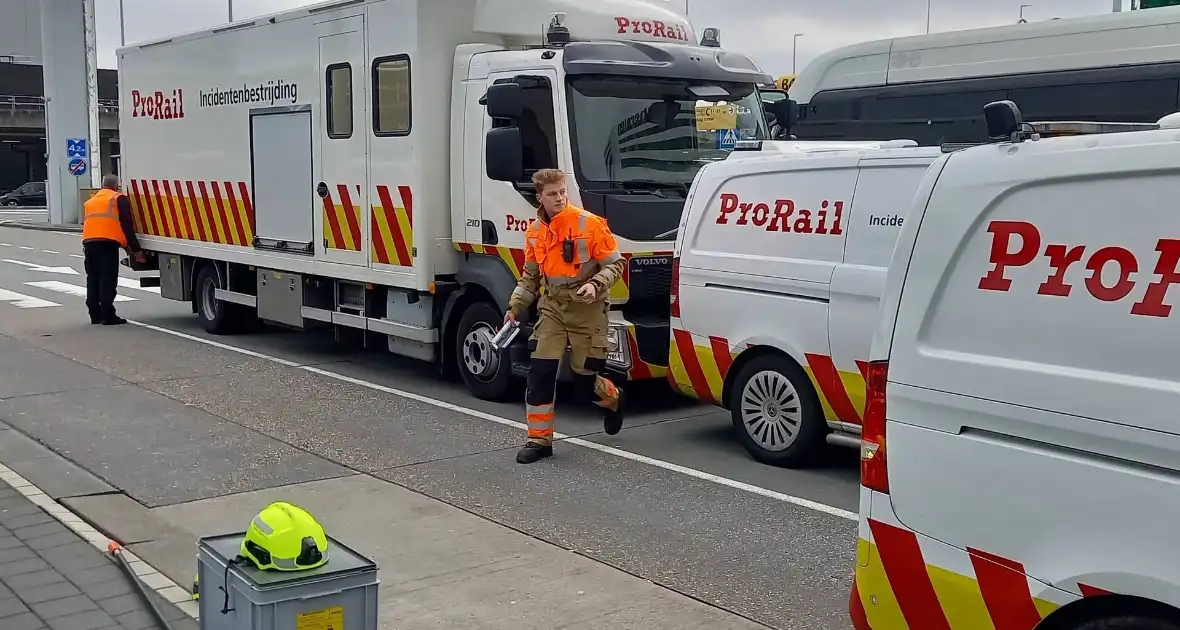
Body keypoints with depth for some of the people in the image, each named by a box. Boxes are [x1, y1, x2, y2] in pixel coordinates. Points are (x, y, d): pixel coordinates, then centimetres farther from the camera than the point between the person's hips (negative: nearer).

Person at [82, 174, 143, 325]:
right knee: (108, 280, -5)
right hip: (108, 242, -6)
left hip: (88, 241, 6)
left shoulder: (90, 201, 29)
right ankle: (108, 315, -7)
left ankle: (95, 315, 16)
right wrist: (135, 249, 3)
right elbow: (127, 225, 0)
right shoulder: (119, 199, 8)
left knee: (93, 279, 12)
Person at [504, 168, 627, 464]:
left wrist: (596, 285, -23)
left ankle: (614, 399, 40)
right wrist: (514, 308, 6)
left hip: (587, 309, -4)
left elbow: (614, 264, -7)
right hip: (553, 307, 4)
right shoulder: (534, 232, 4)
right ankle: (539, 439, 4)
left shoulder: (590, 224, -12)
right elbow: (530, 276, 15)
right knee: (540, 372, -6)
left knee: (584, 380, 4)